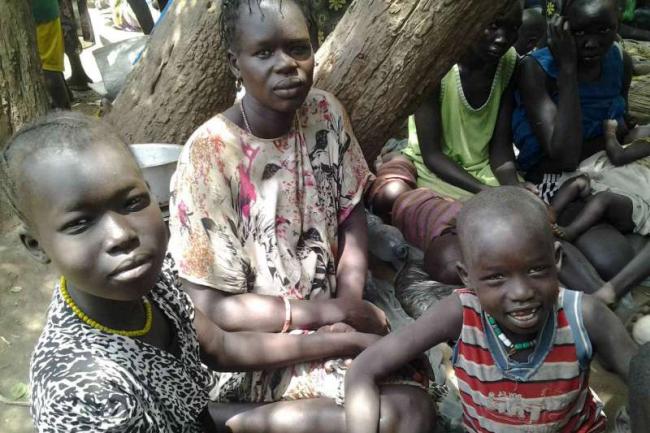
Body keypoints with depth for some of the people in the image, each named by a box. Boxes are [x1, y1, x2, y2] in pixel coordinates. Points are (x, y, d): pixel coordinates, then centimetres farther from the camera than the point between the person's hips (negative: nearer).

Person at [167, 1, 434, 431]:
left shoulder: (326, 113, -4)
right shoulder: (209, 155, -20)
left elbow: (352, 216, 3)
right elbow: (213, 307, -18)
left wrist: (349, 306, -13)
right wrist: (334, 311, -16)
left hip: (331, 319, 6)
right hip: (258, 350, -6)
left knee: (417, 383, -13)